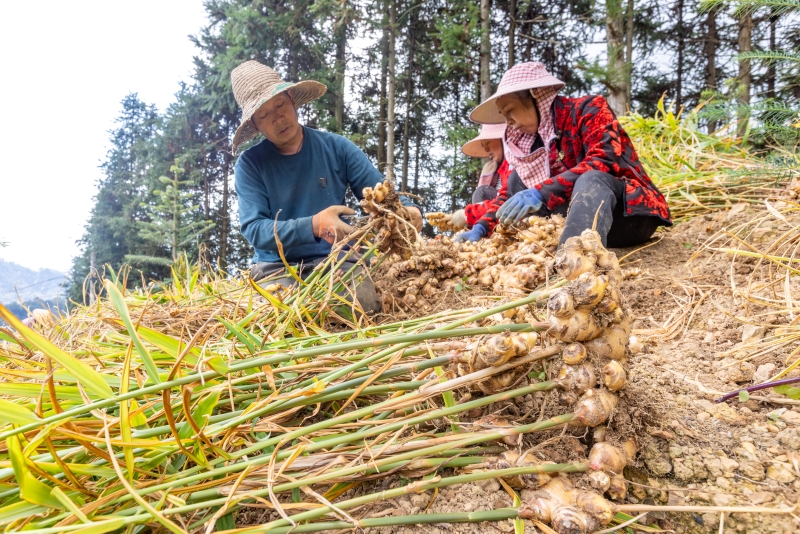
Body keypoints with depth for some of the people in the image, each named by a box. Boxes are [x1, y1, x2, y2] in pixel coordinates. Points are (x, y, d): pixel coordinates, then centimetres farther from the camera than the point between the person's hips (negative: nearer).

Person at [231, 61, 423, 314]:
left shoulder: (337, 148, 3)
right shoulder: (250, 164, -2)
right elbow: (254, 229, -12)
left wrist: (407, 210, -20)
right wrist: (313, 225, -28)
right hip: (276, 266, 0)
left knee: (363, 304, -27)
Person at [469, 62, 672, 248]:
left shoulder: (587, 109, -6)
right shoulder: (527, 142, 11)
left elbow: (603, 162, -24)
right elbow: (508, 197, 7)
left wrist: (541, 193, -34)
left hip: (631, 210, -6)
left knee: (590, 179, -38)